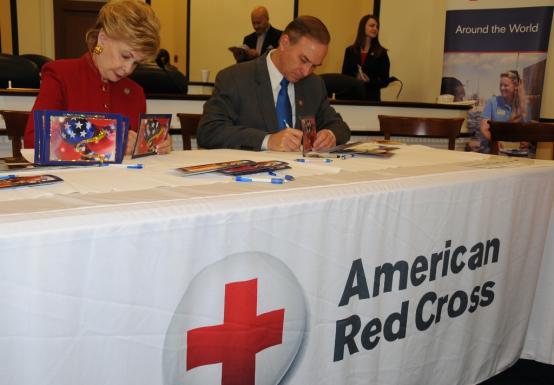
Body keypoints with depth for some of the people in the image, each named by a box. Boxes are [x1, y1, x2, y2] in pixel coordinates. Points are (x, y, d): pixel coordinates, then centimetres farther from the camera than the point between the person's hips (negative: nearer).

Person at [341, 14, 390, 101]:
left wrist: (369, 80, -16)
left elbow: (385, 81, 1)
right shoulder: (350, 51, 8)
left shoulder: (381, 53, 4)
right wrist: (355, 78, -14)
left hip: (372, 98, -1)